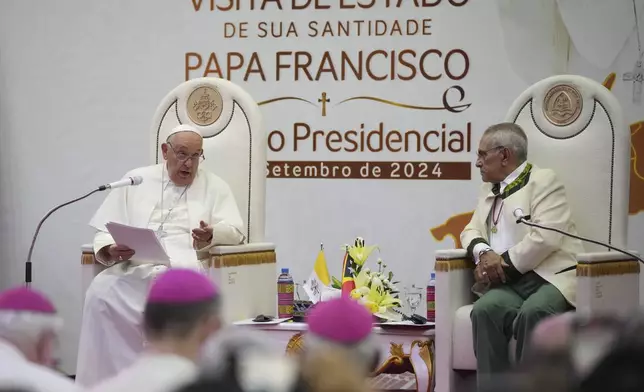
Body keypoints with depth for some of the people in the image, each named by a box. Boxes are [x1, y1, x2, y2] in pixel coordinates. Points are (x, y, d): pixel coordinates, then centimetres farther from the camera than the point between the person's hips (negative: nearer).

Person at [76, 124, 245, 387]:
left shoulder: (214, 186, 17)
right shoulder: (136, 181, 18)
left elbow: (236, 231, 7)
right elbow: (105, 231, 14)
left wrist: (211, 236, -18)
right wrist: (111, 251, -11)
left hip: (186, 269, -1)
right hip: (135, 269, 1)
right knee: (101, 292, -29)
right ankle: (105, 381, -23)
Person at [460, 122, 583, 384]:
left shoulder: (544, 181, 0)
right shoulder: (490, 189, 24)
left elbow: (547, 236, -14)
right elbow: (471, 231, 21)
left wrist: (504, 261, -12)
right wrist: (483, 253, -3)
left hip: (551, 276, -5)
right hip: (510, 281, 5)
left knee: (533, 312, -37)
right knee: (485, 309, -29)